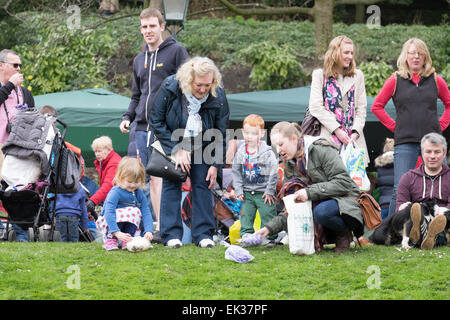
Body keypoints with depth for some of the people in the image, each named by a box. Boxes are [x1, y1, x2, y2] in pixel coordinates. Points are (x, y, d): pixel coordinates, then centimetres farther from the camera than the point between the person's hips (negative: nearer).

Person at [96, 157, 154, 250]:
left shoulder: (139, 194, -3)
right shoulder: (115, 192, -21)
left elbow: (146, 213, -11)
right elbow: (109, 213, -32)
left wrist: (148, 231, -29)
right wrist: (117, 232, -43)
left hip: (129, 224, 5)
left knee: (136, 211, -21)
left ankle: (126, 242, -13)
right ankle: (110, 239, -15)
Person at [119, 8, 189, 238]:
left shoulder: (176, 51, 1)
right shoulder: (139, 60, 20)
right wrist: (128, 117, 10)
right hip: (141, 128, 6)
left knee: (160, 176, -12)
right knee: (151, 178, 3)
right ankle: (159, 224, 8)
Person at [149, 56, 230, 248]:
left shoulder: (218, 96, -19)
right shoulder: (169, 88, -24)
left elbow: (220, 134, -8)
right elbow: (156, 121, -14)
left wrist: (215, 165, -9)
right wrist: (177, 150, -17)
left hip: (201, 147, 1)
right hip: (172, 144, -1)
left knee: (202, 184, -2)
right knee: (171, 185, -7)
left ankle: (203, 234, 3)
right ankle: (171, 234, -5)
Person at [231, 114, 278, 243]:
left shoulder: (267, 152, -10)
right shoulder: (241, 152, 4)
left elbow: (274, 173, -9)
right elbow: (236, 172, 10)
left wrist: (269, 191, -10)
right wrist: (239, 190, 3)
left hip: (264, 192, -4)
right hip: (247, 192, 4)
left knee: (267, 215, -3)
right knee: (246, 215, 5)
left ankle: (269, 238, 4)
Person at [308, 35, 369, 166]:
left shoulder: (357, 76, 16)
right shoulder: (320, 75, 8)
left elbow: (361, 108, 12)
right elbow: (316, 107, -2)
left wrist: (355, 132, -5)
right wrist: (337, 130, -11)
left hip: (353, 139, 2)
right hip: (328, 138, -2)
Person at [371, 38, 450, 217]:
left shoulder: (435, 81, 10)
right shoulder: (396, 81, 5)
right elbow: (377, 106, 9)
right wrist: (394, 126, 2)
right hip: (405, 142, -2)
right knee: (400, 190, -7)